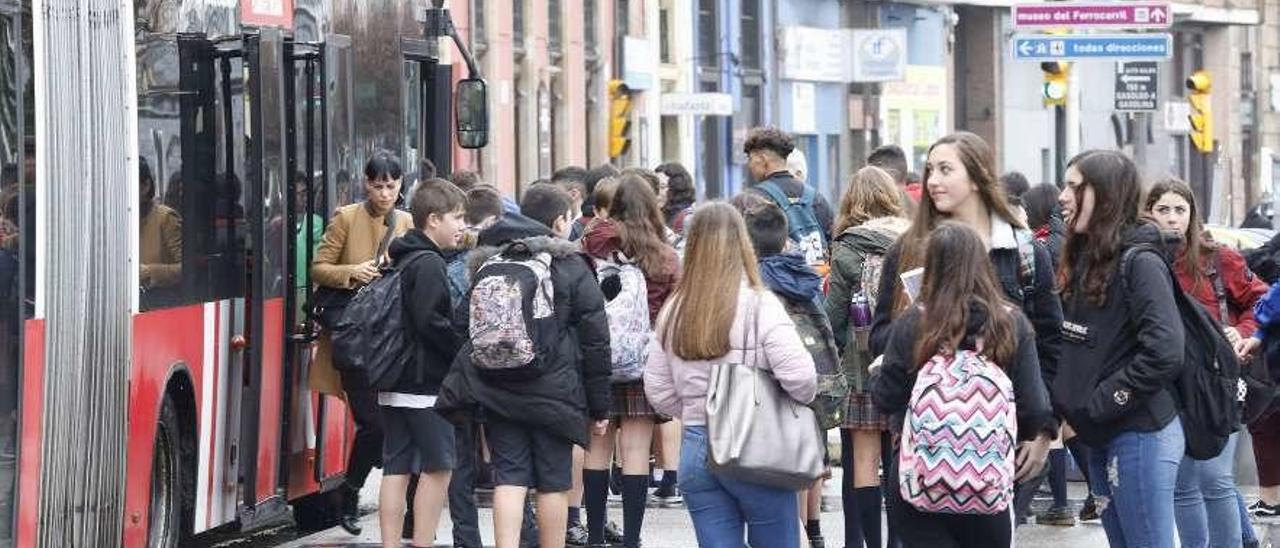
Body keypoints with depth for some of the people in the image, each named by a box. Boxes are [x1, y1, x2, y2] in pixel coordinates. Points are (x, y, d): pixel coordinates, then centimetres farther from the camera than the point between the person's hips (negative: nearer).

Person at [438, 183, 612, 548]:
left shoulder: (489, 265, 10)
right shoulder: (571, 268, -2)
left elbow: (464, 326, 10)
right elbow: (595, 340, -2)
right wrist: (599, 406, 4)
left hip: (497, 392, 3)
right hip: (553, 391, -3)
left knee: (509, 477, 2)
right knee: (553, 481, 5)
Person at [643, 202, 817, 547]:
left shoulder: (674, 312, 5)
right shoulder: (759, 306, -10)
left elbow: (658, 392, 8)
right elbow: (799, 376, -18)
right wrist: (802, 402, 3)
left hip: (695, 451, 4)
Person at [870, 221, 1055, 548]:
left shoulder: (911, 324, -8)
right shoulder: (1013, 324, -5)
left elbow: (886, 398, -2)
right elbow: (1031, 404, -3)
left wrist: (876, 374, 19)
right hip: (988, 480, 1)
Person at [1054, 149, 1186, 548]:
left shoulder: (1140, 263, -13)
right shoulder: (1085, 259, 11)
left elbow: (1164, 354, -23)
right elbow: (1070, 346, 18)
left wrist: (1096, 404, -17)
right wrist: (1062, 403, 1)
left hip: (1140, 436, -8)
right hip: (1100, 439, 8)